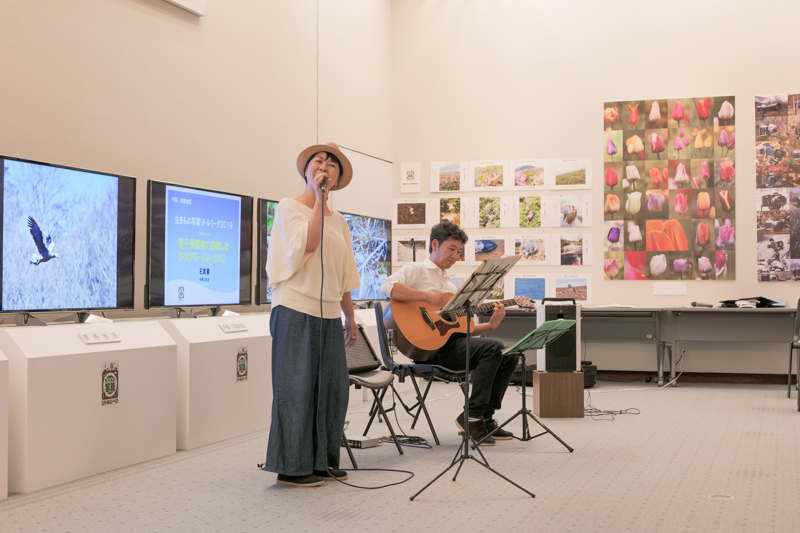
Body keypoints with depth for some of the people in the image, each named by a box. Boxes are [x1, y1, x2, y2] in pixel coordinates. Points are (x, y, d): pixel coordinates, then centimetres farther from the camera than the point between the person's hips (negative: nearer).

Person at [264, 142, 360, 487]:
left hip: (329, 314, 6)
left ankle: (322, 460, 15)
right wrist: (318, 199, -13)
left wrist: (350, 317, 19)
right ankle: (292, 466, 3)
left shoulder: (338, 221, 18)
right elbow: (306, 244, -18)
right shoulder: (289, 207, 0)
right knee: (297, 387, -4)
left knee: (332, 387, 5)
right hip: (296, 309, -6)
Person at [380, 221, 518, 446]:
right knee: (493, 347, -24)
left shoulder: (449, 284, 27)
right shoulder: (416, 270, 3)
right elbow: (388, 287, -20)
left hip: (453, 341, 8)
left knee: (509, 356, -2)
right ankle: (472, 417, -17)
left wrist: (490, 324, 6)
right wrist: (429, 297, -22)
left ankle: (485, 417, 2)